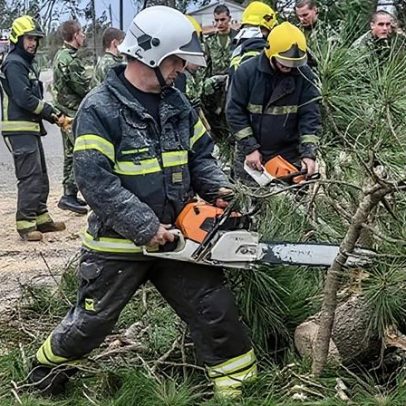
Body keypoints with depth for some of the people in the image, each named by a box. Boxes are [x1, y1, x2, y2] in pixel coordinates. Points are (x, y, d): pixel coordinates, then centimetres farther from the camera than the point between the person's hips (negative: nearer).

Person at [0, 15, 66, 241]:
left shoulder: (27, 63, 19)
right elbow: (24, 98, -21)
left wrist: (51, 115, 3)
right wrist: (51, 112, -12)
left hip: (30, 127, 10)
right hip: (19, 129, -10)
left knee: (41, 176, 16)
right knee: (30, 176, -12)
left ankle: (41, 218, 24)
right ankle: (25, 223, -8)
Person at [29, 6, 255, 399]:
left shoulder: (177, 103, 3)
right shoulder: (99, 109, -18)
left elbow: (199, 156, 11)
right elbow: (96, 181, -24)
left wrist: (218, 189, -9)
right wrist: (145, 227, -23)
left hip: (174, 235, 5)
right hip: (117, 242, -5)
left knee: (215, 309, 3)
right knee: (90, 321, 13)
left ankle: (238, 383, 18)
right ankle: (47, 364, 42)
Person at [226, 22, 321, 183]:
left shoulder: (304, 74, -8)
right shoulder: (247, 71, -11)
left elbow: (310, 114, -8)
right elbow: (235, 111, -8)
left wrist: (309, 153, -18)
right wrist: (250, 148, -12)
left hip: (289, 155, 0)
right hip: (251, 153, 0)